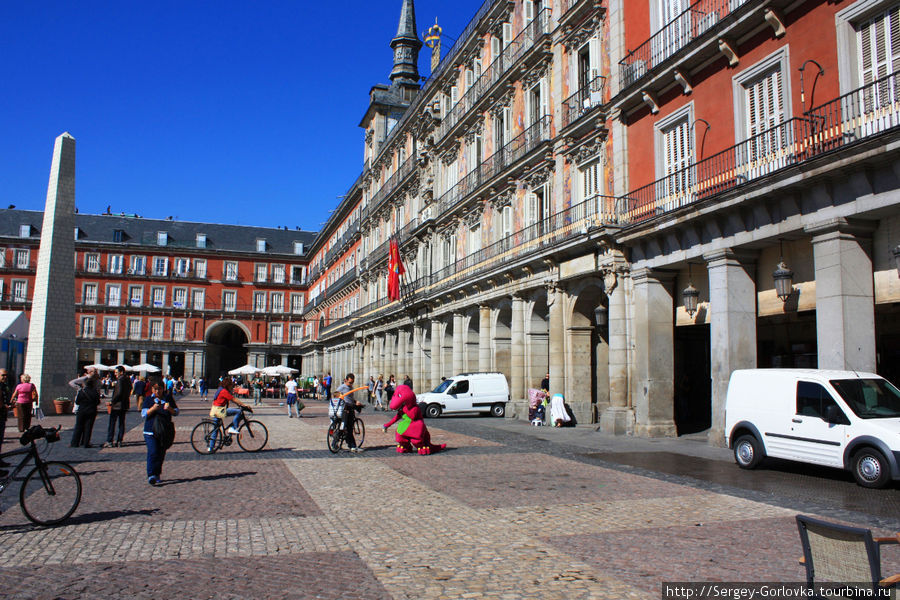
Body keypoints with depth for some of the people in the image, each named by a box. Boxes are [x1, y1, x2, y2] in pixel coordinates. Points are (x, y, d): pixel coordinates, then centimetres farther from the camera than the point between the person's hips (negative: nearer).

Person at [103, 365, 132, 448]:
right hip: (124, 405, 8)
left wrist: (112, 402, -14)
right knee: (121, 423, 10)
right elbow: (129, 392, 15)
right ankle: (119, 441, 12)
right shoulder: (128, 380, 11)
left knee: (112, 423, -2)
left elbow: (119, 393, -21)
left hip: (117, 405, -8)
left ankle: (109, 442, -2)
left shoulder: (120, 380, -15)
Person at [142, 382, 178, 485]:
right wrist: (153, 408, -20)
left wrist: (170, 408, -14)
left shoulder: (168, 398, 9)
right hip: (150, 431, -2)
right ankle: (151, 476, -17)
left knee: (161, 454, 7)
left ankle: (157, 475, 20)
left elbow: (176, 412, 8)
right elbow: (143, 414, -2)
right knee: (152, 453, -15)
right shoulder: (148, 399, 5)